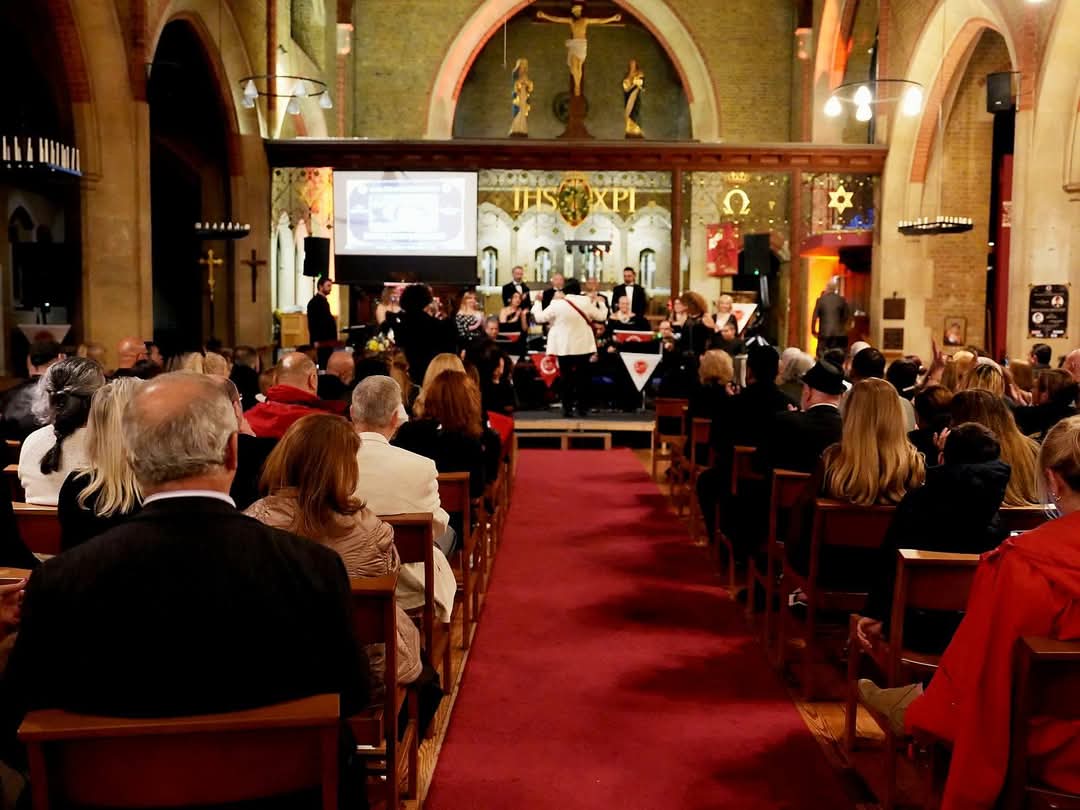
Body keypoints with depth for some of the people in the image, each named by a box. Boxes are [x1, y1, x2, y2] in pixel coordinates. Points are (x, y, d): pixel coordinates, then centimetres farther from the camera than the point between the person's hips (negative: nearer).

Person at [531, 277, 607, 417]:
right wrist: (601, 304, 27)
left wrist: (537, 302, 14)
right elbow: (601, 316, 8)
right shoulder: (586, 302, -4)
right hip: (583, 346, 1)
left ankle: (567, 408, 3)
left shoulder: (557, 304, -10)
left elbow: (539, 318, -2)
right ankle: (582, 407, 9)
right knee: (582, 377, 9)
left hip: (564, 347, -1)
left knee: (566, 377, 5)